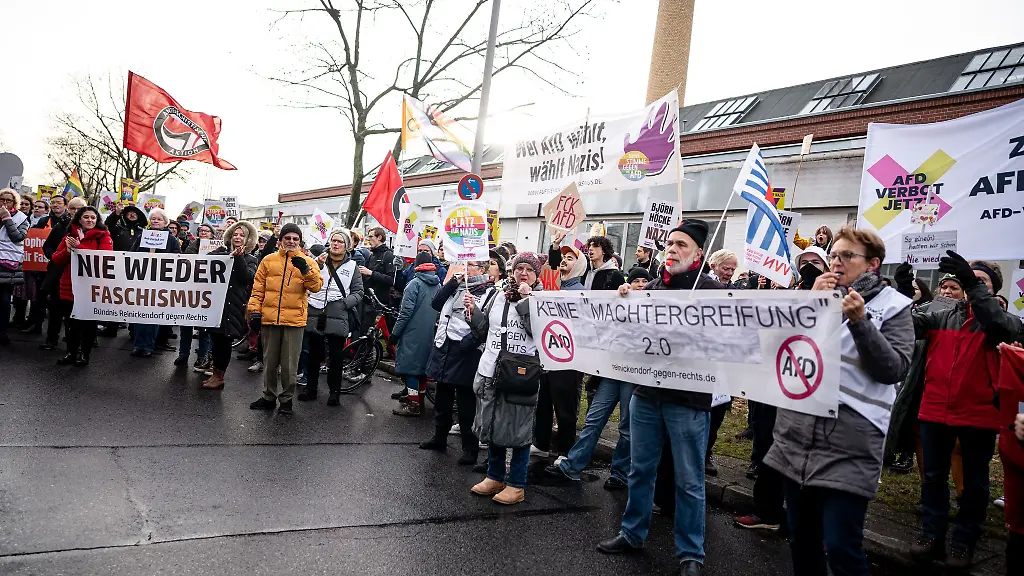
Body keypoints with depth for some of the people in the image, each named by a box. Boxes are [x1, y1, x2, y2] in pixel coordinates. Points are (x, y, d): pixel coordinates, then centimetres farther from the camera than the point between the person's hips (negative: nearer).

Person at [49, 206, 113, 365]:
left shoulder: (103, 236, -1)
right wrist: (68, 250, -12)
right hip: (69, 286, 4)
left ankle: (84, 353, 17)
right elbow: (56, 259, 8)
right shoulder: (70, 235, 12)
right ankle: (71, 352, 25)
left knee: (88, 321, 5)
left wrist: (79, 247, -20)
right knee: (70, 321, 12)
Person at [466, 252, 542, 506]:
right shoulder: (499, 297, 12)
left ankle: (516, 485, 16)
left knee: (518, 428, 2)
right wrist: (473, 311, 2)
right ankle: (495, 477, 31)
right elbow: (484, 330, 17)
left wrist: (526, 299, -18)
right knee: (492, 425, 14)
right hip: (491, 371, 5)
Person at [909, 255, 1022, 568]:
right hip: (935, 410, 2)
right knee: (933, 476, 12)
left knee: (974, 482, 11)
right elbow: (910, 323, -9)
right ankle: (932, 535, 25)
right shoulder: (940, 315, 6)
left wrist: (974, 285, -36)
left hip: (979, 414, -2)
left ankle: (964, 542, 24)